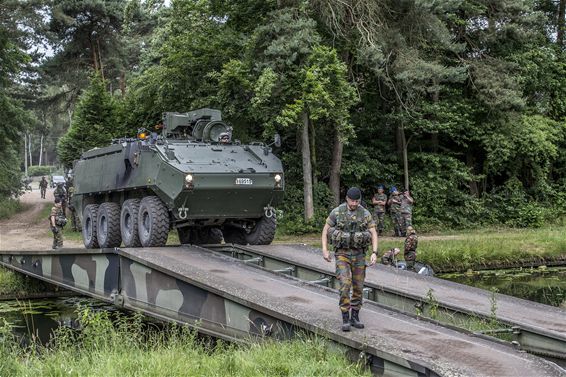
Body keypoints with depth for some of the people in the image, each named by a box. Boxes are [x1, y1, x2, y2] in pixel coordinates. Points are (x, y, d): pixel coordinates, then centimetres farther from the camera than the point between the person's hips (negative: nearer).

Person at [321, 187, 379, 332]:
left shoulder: (365, 214, -3)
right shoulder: (337, 212, -7)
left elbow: (373, 234, -2)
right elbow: (326, 230, 3)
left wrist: (374, 253, -15)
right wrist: (325, 250, -4)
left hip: (359, 254, 3)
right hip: (342, 254, -3)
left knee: (358, 287, 6)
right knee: (345, 285, -15)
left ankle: (355, 317, 20)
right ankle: (345, 319, -9)